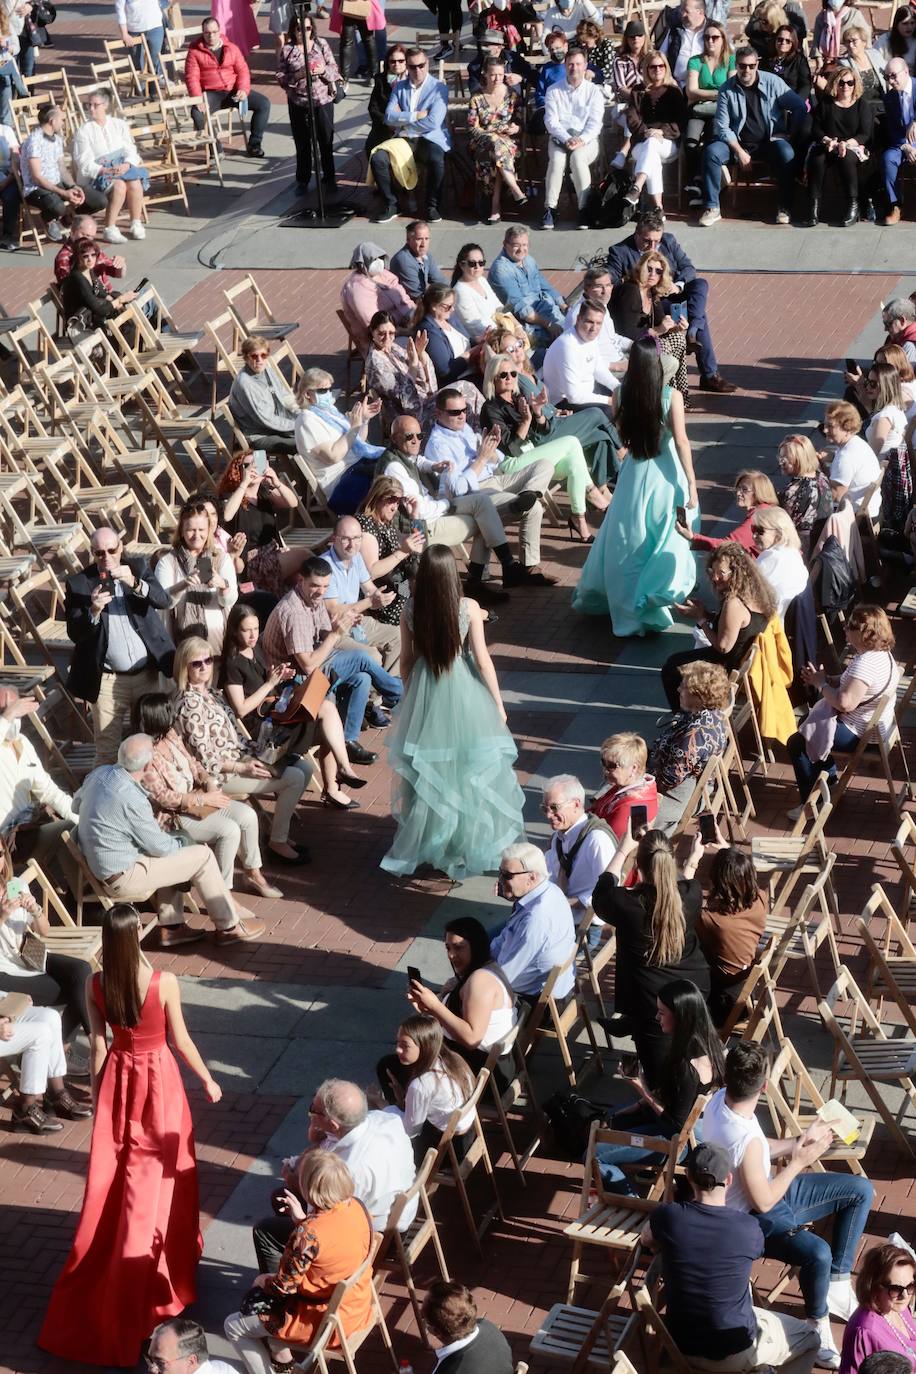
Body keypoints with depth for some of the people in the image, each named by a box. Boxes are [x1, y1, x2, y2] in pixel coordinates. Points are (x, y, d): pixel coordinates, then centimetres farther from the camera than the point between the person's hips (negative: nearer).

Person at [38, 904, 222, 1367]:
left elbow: (98, 1044, -2)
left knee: (113, 1177, 14)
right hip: (158, 1079, -3)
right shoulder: (164, 982, -22)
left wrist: (95, 1092, 13)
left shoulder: (95, 985, -13)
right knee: (160, 1176, 12)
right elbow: (181, 1041, -11)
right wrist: (208, 1080, 5)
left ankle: (98, 1290, 24)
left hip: (118, 1079, 3)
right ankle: (164, 1266, 22)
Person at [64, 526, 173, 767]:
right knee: (107, 753, -1)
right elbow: (74, 634, -8)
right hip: (107, 680, -2)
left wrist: (135, 584, -27)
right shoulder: (78, 583, -4)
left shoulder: (138, 568, 3)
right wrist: (93, 611, -26)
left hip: (147, 674, 2)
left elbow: (163, 601, -10)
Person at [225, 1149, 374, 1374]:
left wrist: (264, 1281, 1)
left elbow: (284, 1286, -20)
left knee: (233, 1326, 10)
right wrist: (302, 1220, 0)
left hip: (328, 1321, -8)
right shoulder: (356, 1206, -11)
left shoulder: (307, 1236, -33)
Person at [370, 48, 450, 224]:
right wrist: (415, 115, -11)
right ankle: (390, 205, -6)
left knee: (436, 161, -36)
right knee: (377, 158, -24)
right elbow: (389, 117, 0)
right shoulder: (399, 87, 12)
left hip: (429, 139, -3)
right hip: (403, 139, 3)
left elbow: (432, 123, -13)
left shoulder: (438, 88, -1)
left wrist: (402, 120, -4)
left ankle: (432, 206, -14)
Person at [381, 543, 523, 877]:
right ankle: (473, 840, 22)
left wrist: (411, 696, 17)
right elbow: (483, 661, -11)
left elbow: (406, 661, 0)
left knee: (425, 770, 17)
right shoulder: (468, 608, -17)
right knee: (471, 768, 14)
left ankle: (421, 841, 28)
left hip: (424, 691, 2)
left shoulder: (410, 611, -10)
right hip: (461, 689, -2)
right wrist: (498, 702, 1)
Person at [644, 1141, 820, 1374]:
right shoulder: (749, 1227, -19)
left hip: (681, 1345, 3)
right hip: (736, 1350, -3)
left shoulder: (668, 1216, -17)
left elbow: (647, 1240, 8)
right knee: (809, 1339, 23)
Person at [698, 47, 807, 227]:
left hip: (769, 139, -1)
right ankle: (712, 208, -18)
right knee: (711, 152, -25)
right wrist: (739, 151, -16)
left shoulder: (773, 82, -4)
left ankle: (784, 208, -19)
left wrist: (792, 135, -3)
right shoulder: (727, 89, -2)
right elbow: (722, 127, -5)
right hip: (737, 141, 1)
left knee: (787, 154, -32)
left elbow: (801, 108, 1)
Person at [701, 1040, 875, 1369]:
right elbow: (763, 1202, -23)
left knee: (861, 1189, 7)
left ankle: (837, 1283, 14)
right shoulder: (746, 1139, -36)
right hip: (754, 1219, -9)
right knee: (818, 1254, -35)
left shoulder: (720, 1099, -9)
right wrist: (798, 1162, -12)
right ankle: (818, 1322, -5)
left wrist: (800, 1142, 3)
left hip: (768, 1187, 9)